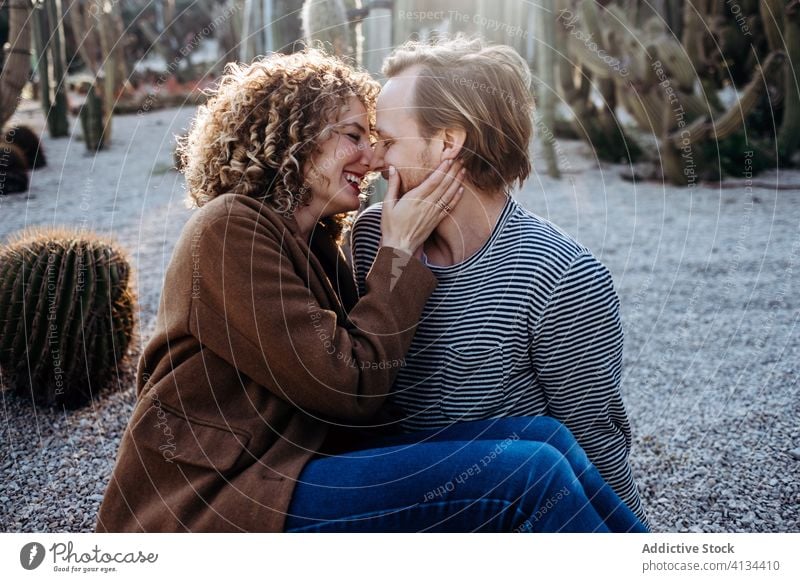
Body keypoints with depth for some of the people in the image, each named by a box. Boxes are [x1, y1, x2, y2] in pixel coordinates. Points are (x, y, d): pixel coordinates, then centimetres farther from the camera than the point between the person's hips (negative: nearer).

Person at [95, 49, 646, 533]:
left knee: (543, 436, -9)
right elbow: (350, 389, -16)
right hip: (218, 504, -8)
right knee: (532, 473, -21)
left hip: (290, 467, 8)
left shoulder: (314, 240, 15)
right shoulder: (232, 229, -12)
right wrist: (400, 249, -9)